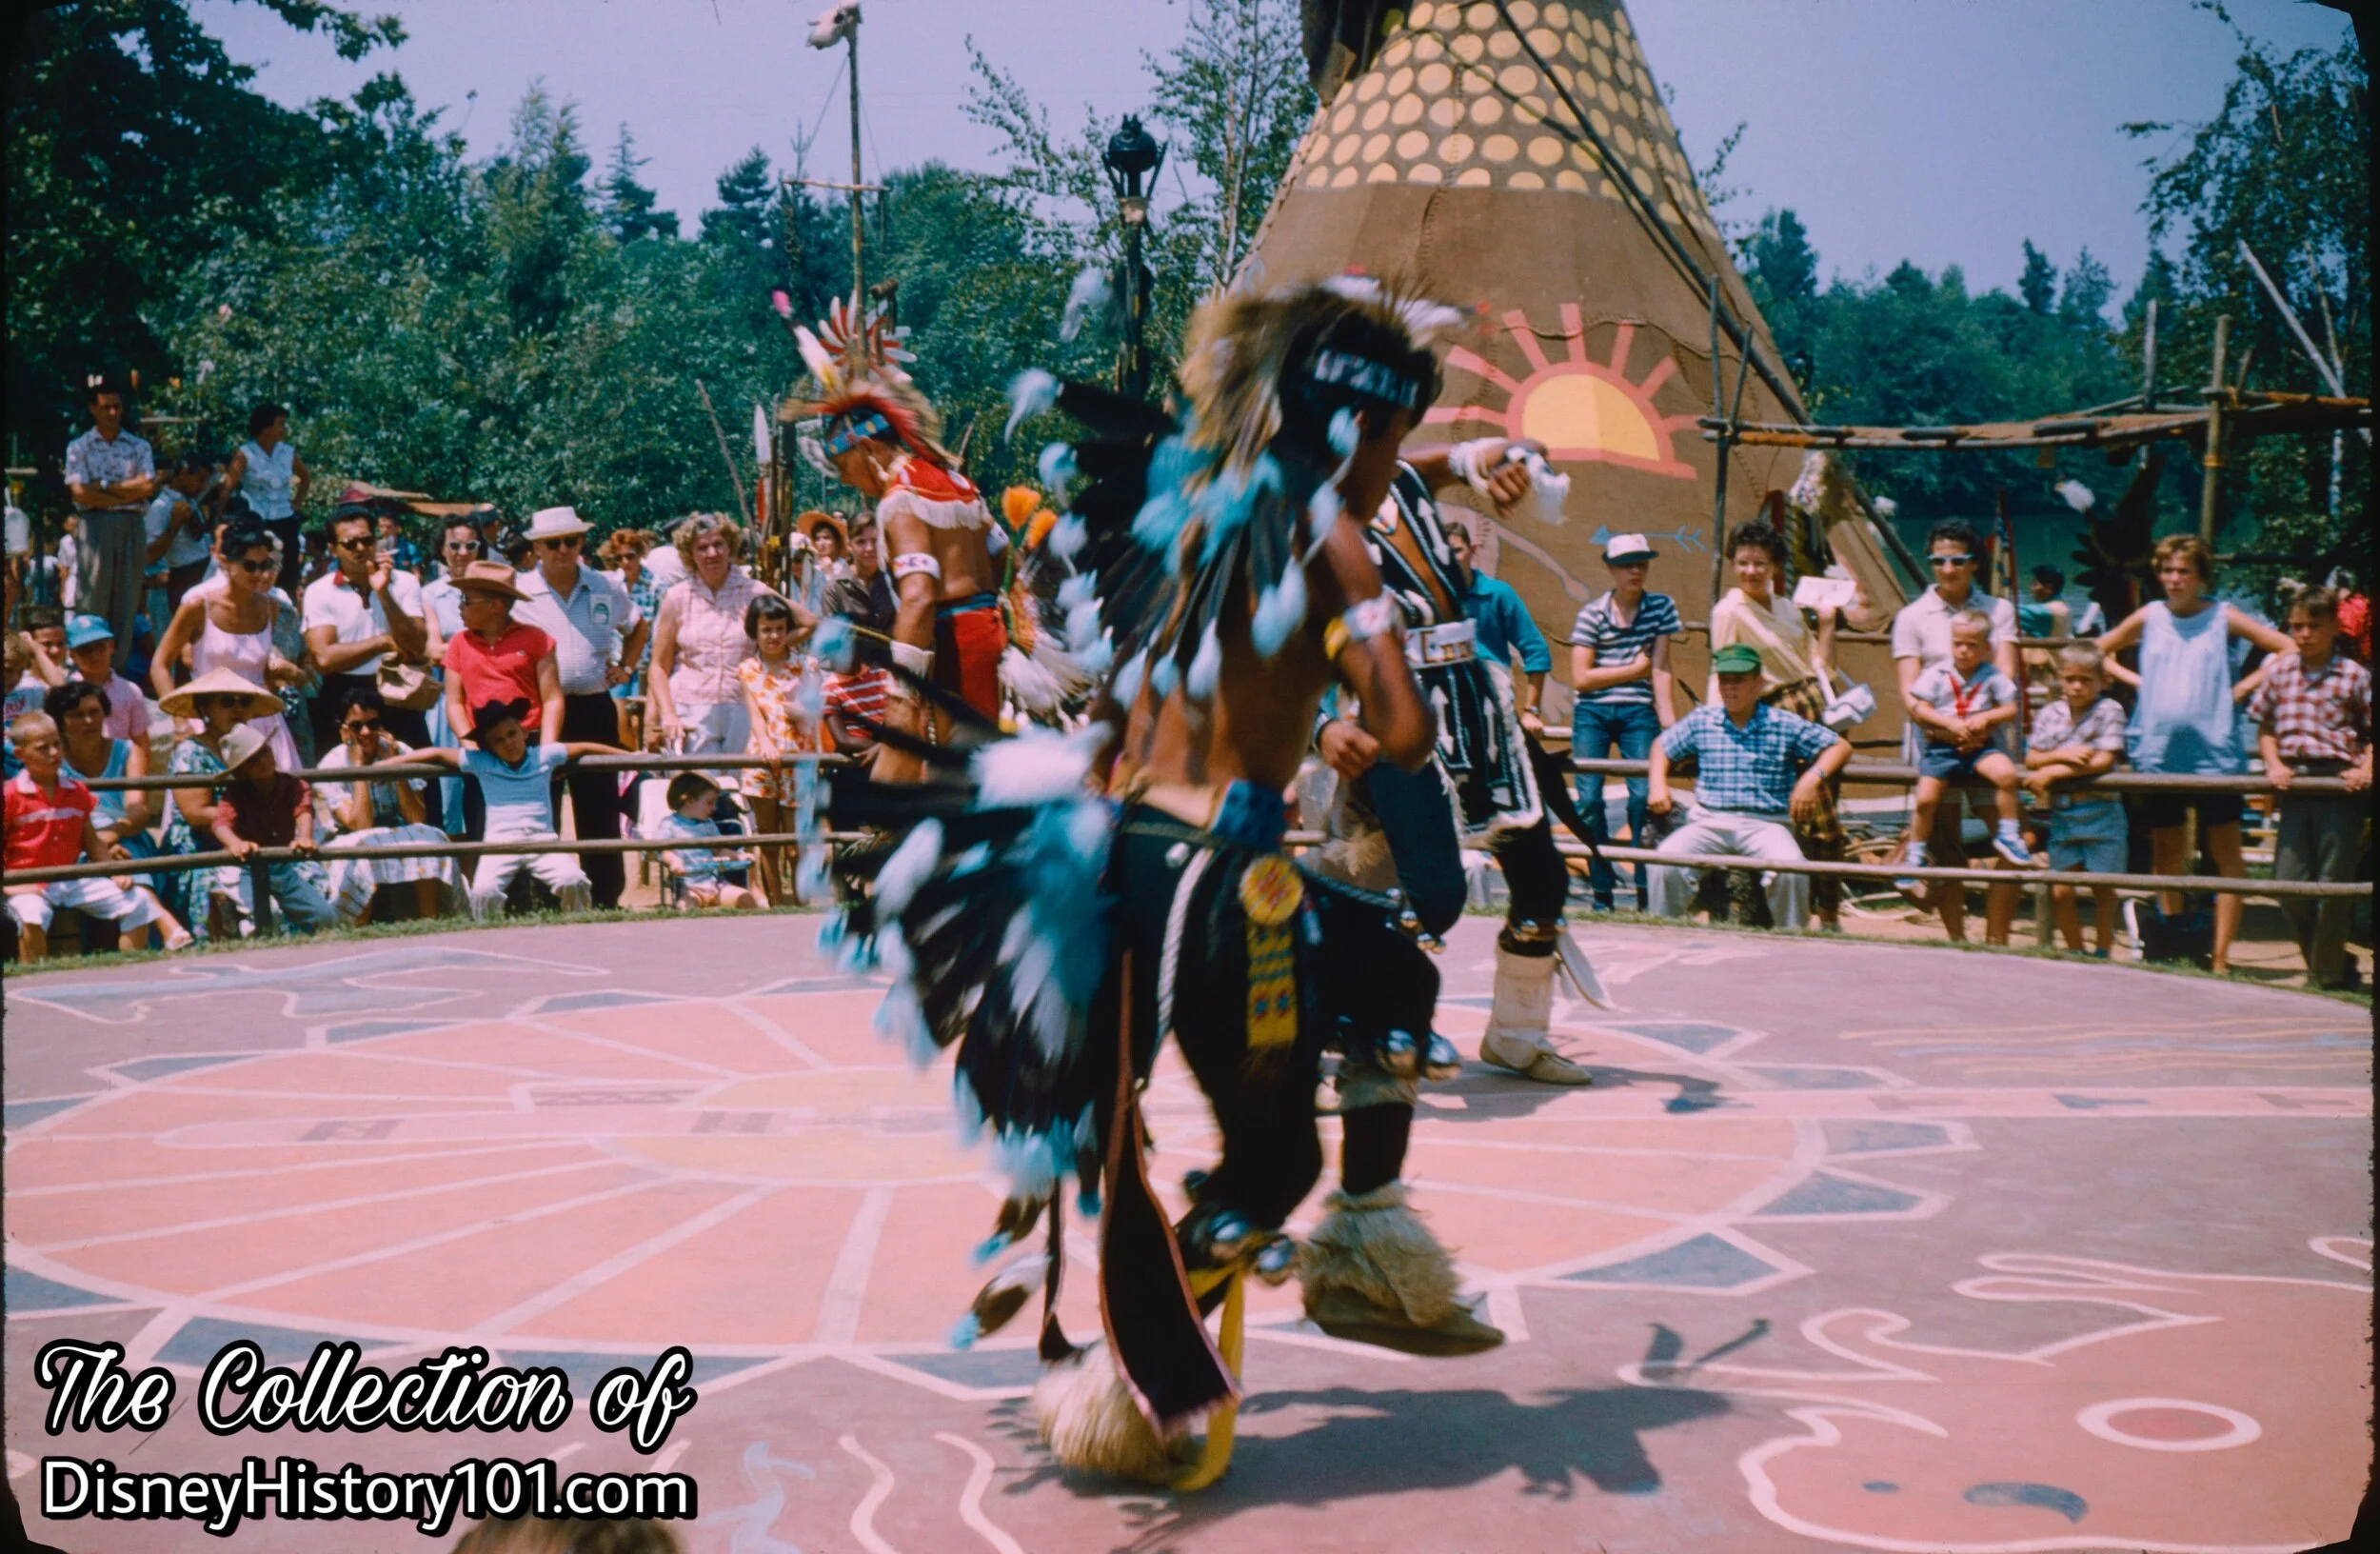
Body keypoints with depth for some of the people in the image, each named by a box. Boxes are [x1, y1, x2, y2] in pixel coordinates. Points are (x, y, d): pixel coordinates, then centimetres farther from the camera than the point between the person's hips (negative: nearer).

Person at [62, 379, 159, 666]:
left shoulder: (139, 447, 13)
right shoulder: (79, 447, 8)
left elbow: (148, 486, -2)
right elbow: (79, 493, -5)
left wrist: (104, 486, -5)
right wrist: (126, 494, -5)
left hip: (132, 527, 2)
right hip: (94, 525, -2)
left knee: (127, 602, 1)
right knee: (91, 600, -6)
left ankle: (118, 670, 5)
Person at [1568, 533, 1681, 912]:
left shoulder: (1661, 607, 6)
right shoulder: (1592, 613, 0)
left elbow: (1661, 670, 0)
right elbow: (1580, 678, -5)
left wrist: (1671, 726, -8)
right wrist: (1634, 669, -2)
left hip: (1638, 713, 0)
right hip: (1592, 713, 0)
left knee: (1644, 794, -14)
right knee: (1589, 798, -8)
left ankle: (1647, 891, -6)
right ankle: (1602, 891, 2)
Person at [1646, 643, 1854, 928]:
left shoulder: (1785, 725, 6)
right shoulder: (1701, 721, 14)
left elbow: (1840, 746, 9)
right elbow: (1662, 745, 28)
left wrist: (1813, 778, -9)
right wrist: (1657, 784, 10)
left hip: (1766, 823, -2)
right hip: (1710, 821, 2)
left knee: (1790, 869, -32)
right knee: (1666, 860, -27)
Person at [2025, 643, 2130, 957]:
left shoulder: (2109, 711, -5)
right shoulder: (2050, 714, 8)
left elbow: (2104, 761, -14)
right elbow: (2031, 760, 3)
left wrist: (2052, 772, -12)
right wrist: (2062, 755, -16)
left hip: (2099, 812, -4)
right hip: (2061, 813, 4)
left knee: (2102, 888, 3)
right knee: (2060, 892, 4)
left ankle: (2103, 951, 15)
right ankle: (2076, 952, 18)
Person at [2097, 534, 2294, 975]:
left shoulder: (2223, 617, 0)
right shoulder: (2149, 617, 7)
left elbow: (2289, 650, -1)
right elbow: (2098, 652, 20)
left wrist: (2244, 688, -6)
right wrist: (2135, 680, 6)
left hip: (2213, 753, -3)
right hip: (2158, 753, 3)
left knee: (2225, 855, -2)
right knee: (2167, 856, 10)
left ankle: (2220, 957, 2)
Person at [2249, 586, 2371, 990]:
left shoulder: (2354, 676, -2)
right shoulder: (2281, 672, 8)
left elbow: (2372, 734, 2)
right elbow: (2265, 726, 15)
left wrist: (2365, 768, -14)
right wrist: (2274, 764, 0)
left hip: (2339, 783, -4)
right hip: (2293, 785, 4)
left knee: (2333, 885, 0)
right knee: (2288, 884, 4)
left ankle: (2327, 976, 12)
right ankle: (2325, 962, 22)